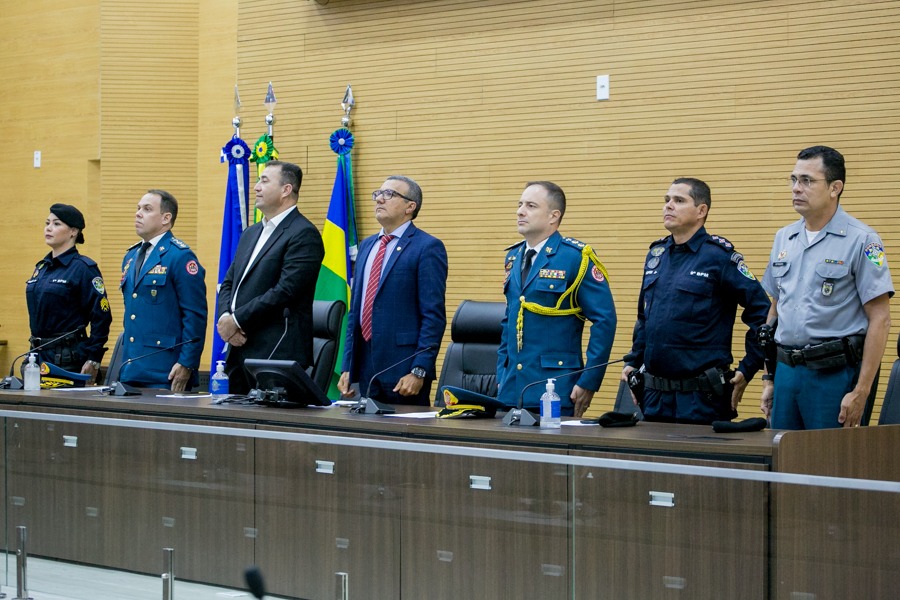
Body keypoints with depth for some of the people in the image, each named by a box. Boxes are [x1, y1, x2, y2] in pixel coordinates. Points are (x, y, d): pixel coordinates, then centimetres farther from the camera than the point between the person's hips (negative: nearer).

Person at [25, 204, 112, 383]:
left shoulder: (84, 268, -9)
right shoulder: (41, 267, 14)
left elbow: (101, 317, -13)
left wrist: (93, 360, -16)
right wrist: (34, 351, 18)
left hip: (69, 359, -7)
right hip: (39, 354, 7)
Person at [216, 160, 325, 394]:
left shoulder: (304, 235, -9)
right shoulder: (251, 234, 20)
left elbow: (285, 291, -18)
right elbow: (228, 284, 19)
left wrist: (237, 320, -14)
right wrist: (225, 317, -2)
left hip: (277, 355, -8)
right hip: (240, 350, 8)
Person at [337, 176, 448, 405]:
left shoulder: (428, 247, -6)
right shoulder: (367, 246, 17)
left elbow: (434, 316, -11)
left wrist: (419, 371, -17)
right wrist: (347, 367, 13)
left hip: (403, 370, -7)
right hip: (366, 369, 7)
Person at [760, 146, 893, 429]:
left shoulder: (860, 240, -7)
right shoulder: (784, 238, 12)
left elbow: (880, 319, -10)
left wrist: (860, 393, -14)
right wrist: (769, 379, 14)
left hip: (835, 374, -6)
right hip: (786, 371, 6)